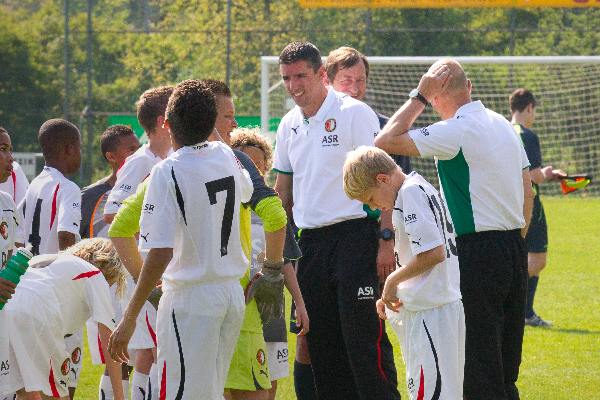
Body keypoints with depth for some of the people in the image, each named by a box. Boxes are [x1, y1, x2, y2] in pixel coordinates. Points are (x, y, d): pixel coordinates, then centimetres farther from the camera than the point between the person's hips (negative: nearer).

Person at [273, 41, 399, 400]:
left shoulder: (354, 113, -7)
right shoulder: (289, 124, 13)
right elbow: (283, 190, 22)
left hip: (355, 234, -7)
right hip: (311, 242, 7)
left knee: (364, 338, -10)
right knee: (321, 343, 7)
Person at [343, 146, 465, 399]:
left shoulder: (410, 193, -12)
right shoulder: (422, 189, 17)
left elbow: (433, 253, -22)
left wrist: (392, 281, -9)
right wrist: (392, 294, 16)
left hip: (430, 310, -10)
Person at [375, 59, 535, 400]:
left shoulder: (456, 131, -14)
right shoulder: (504, 125, 12)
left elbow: (386, 142, -16)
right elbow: (527, 193, 16)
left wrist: (418, 97, -6)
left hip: (478, 253, -8)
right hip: (514, 250, 8)